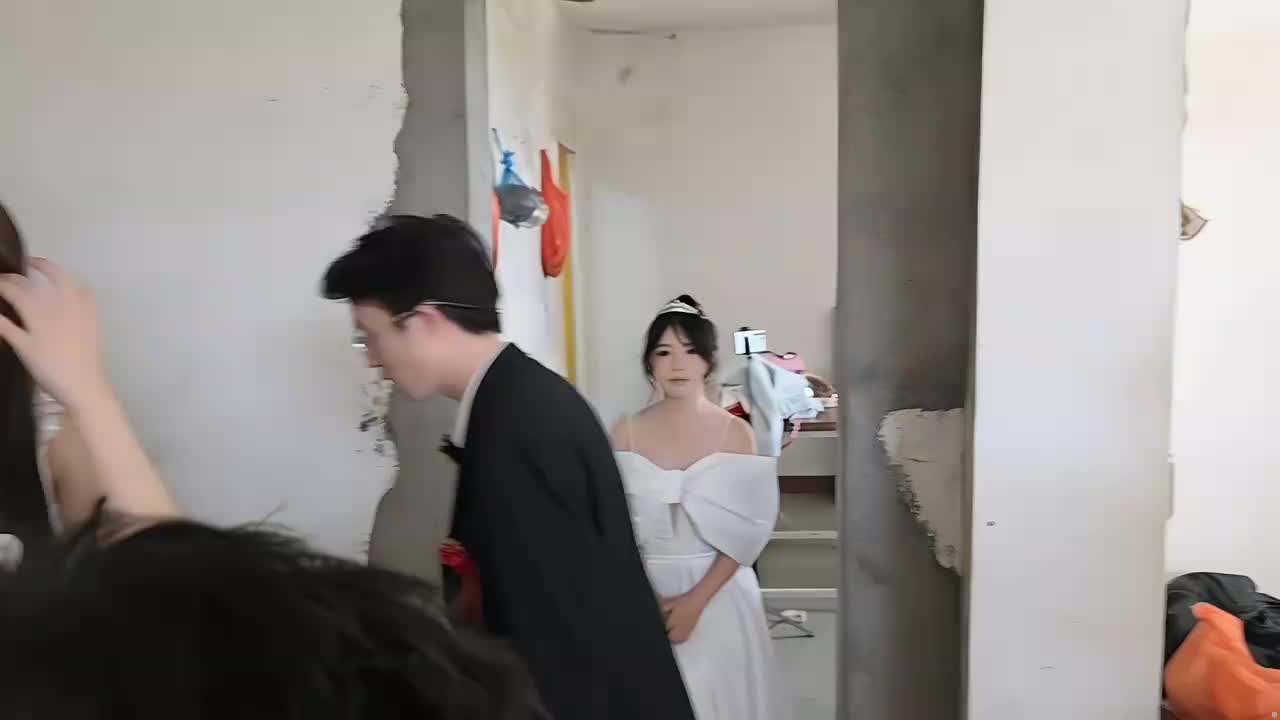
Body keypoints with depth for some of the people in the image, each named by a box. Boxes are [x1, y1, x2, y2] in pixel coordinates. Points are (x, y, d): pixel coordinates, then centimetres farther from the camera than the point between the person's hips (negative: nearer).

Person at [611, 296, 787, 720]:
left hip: (719, 592, 0)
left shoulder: (735, 432, -5)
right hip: (645, 593, 1)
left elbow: (744, 532, -6)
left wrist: (696, 600, -13)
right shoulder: (627, 435, -3)